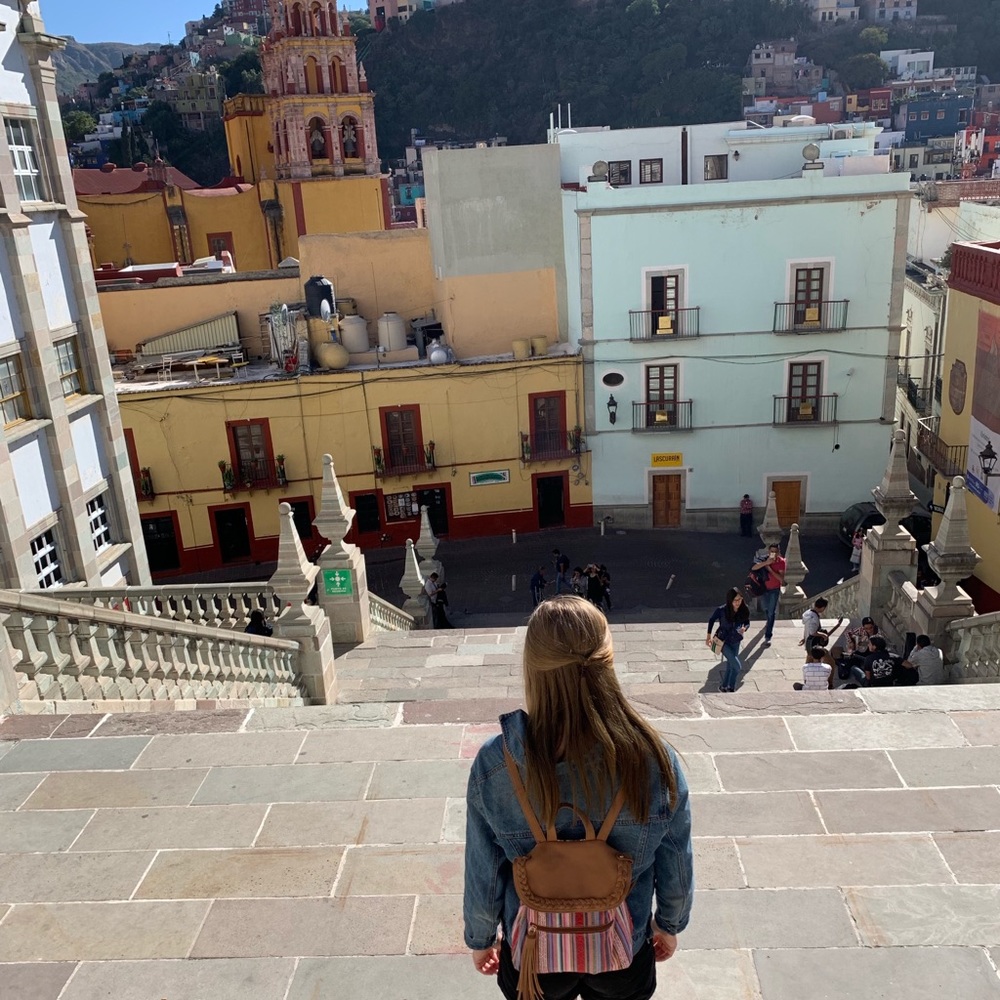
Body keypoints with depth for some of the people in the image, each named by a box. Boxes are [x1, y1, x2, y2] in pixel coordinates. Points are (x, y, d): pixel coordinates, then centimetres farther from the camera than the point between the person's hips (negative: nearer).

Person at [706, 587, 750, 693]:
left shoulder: (744, 610, -16)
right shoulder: (722, 610, -25)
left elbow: (747, 623, 2)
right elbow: (711, 620, -7)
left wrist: (744, 628, -21)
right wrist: (709, 636, 0)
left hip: (735, 642, 4)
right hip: (723, 641, -4)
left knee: (731, 666, 17)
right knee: (738, 666, -10)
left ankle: (724, 687, 39)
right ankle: (730, 687, 14)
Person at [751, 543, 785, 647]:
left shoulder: (781, 562, -17)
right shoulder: (764, 559, -13)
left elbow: (781, 578, -22)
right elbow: (753, 568, -29)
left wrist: (770, 569, -28)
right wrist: (766, 563, -40)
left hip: (774, 590, -3)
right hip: (764, 588, 3)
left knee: (771, 613, -5)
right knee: (765, 608, 24)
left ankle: (768, 636, -1)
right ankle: (769, 621, 58)